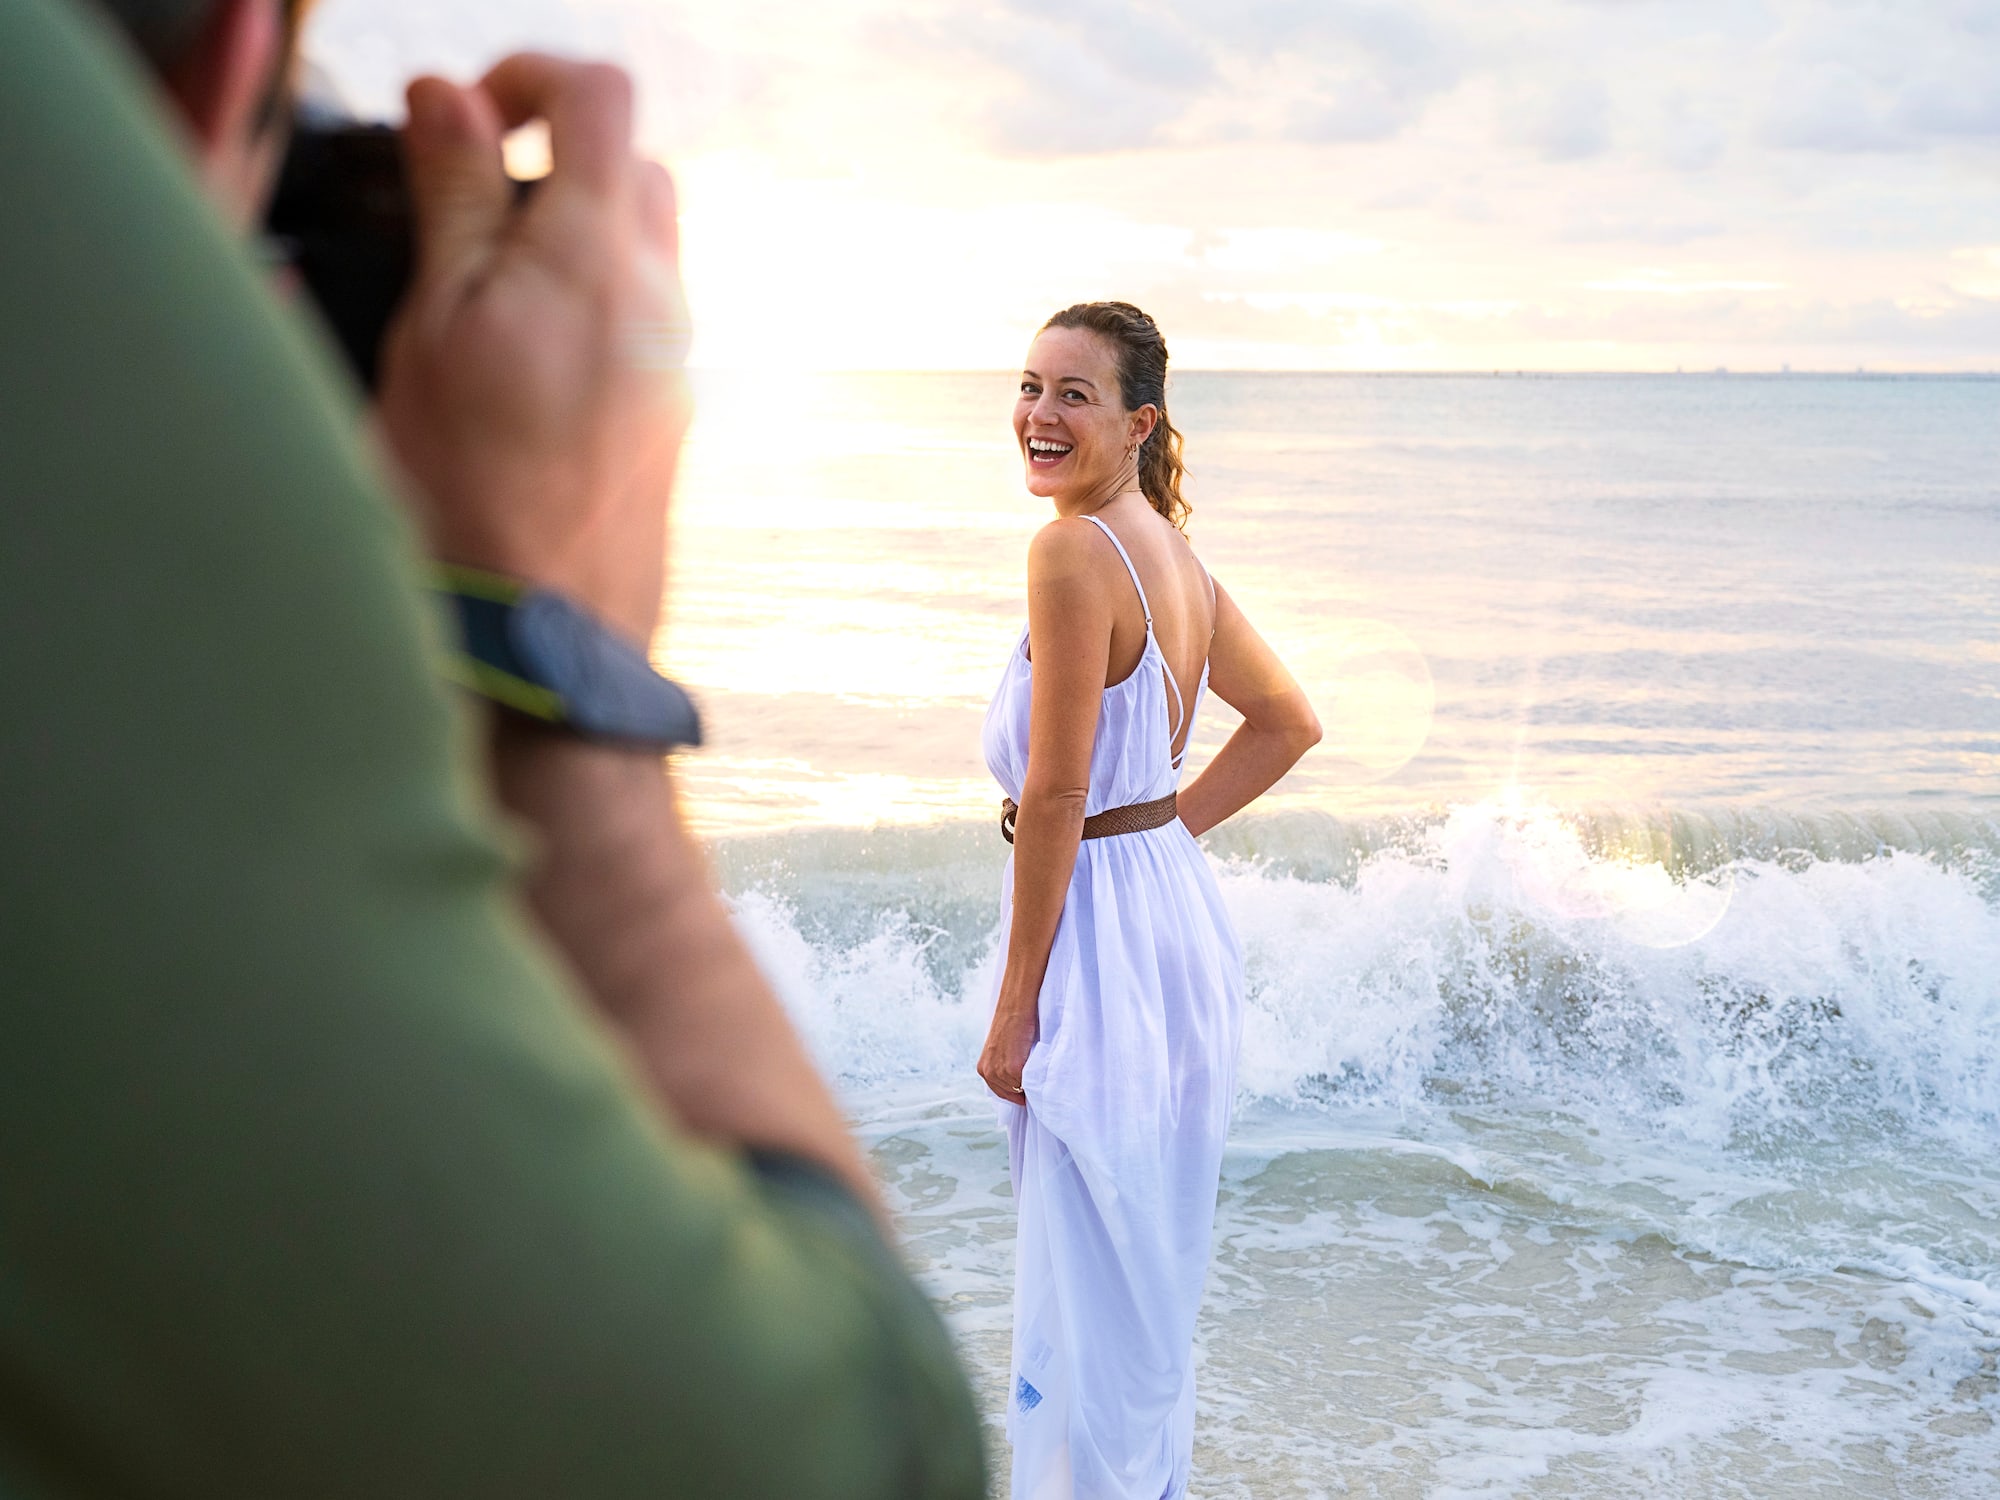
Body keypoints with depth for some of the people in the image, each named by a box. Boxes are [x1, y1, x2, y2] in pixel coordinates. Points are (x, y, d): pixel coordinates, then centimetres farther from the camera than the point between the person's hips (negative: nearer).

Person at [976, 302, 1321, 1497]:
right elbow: (1290, 723, 20)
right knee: (1152, 1274, 21)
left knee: (1086, 1296, 2)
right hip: (1181, 917, 10)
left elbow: (1055, 795, -20)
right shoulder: (1173, 552, 9)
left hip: (1104, 941, -10)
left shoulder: (1073, 552, -18)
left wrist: (1015, 1008, -16)